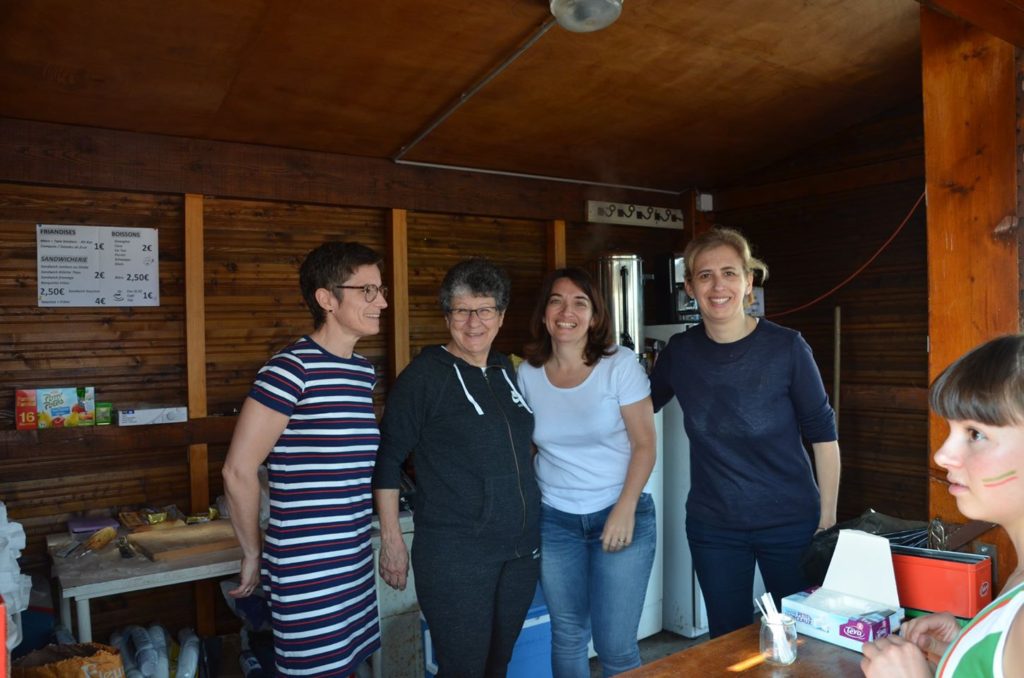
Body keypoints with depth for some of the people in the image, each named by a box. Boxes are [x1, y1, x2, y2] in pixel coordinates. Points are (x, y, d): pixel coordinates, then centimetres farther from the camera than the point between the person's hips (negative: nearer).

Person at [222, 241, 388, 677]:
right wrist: (253, 555, -4)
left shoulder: (364, 371, 7)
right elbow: (238, 471, -14)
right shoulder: (291, 369, -16)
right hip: (307, 570, -7)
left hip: (357, 562, 7)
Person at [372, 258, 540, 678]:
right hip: (455, 553, -6)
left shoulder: (508, 371, 8)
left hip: (521, 548, 6)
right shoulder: (424, 374, -9)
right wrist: (391, 540, -10)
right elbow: (388, 458, -8)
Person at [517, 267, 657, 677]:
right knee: (567, 636, 13)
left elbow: (644, 445, -8)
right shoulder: (528, 373, 0)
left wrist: (625, 510, -16)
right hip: (554, 521, 3)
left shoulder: (620, 364, -9)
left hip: (619, 514, -2)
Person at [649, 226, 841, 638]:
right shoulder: (680, 352, -5)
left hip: (790, 523, -2)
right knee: (727, 642, 15)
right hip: (712, 527, 2)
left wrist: (828, 519, -4)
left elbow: (823, 434, -5)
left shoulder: (786, 348, -13)